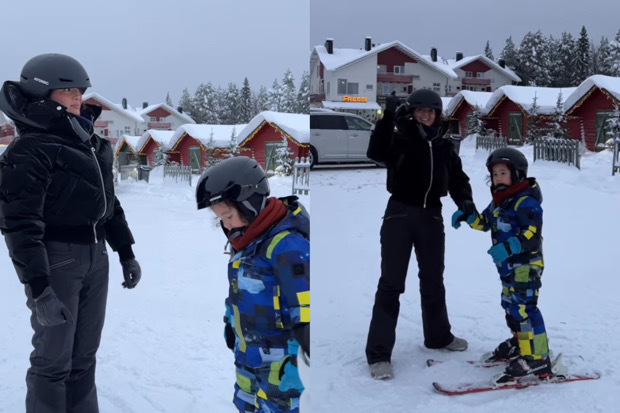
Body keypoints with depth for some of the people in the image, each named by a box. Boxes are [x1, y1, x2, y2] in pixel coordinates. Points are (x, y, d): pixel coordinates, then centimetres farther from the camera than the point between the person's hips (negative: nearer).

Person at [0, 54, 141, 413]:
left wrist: (126, 253, 18)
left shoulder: (92, 145, 13)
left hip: (96, 257, 7)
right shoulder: (29, 151, -12)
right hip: (56, 259, -7)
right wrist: (37, 286, -23)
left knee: (85, 354, 16)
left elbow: (109, 204, 20)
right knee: (54, 357, 1)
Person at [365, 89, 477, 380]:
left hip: (432, 216, 5)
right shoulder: (399, 139, -4)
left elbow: (458, 179, 10)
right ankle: (378, 353, -2)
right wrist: (387, 119, -33)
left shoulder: (445, 146, 9)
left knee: (433, 280, 18)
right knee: (391, 282, -6)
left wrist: (465, 201, -10)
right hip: (400, 214, -4)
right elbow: (376, 154, -22)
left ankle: (438, 336, 37)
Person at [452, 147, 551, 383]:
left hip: (526, 265, -10)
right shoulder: (499, 201, 13)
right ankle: (519, 342, 38)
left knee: (523, 307, -14)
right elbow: (484, 222, 25)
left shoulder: (526, 202, -17)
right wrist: (466, 216, 8)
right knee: (510, 304, 20)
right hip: (509, 265, 10)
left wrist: (508, 247, -36)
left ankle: (536, 359, -12)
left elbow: (532, 234, -25)